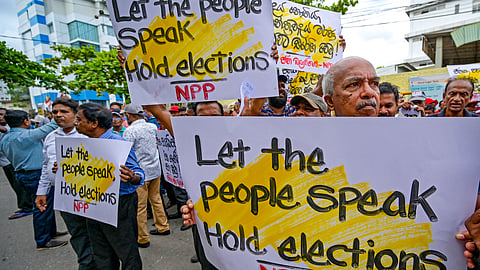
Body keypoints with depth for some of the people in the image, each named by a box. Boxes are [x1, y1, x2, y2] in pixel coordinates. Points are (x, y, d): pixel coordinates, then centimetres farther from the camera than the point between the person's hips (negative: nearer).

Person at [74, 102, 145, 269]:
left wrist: (133, 178, -41)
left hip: (119, 205, -8)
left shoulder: (118, 143, -17)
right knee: (102, 257, 22)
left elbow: (137, 173, -19)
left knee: (128, 254, 5)